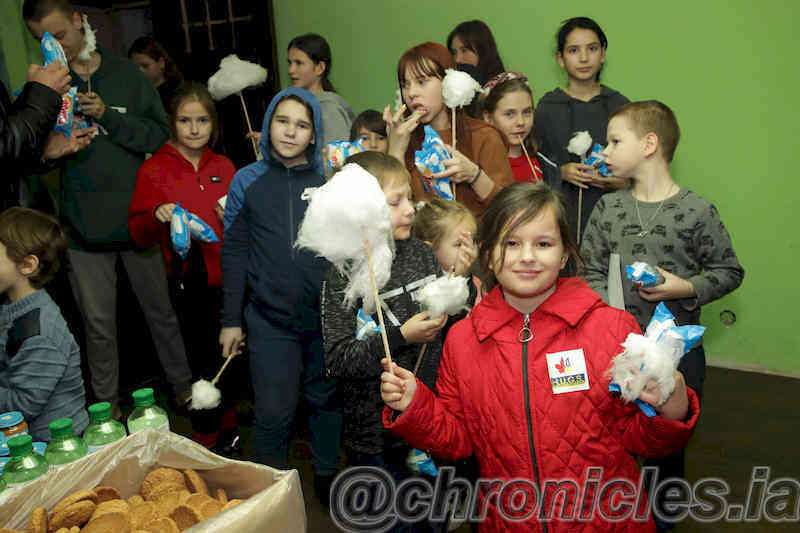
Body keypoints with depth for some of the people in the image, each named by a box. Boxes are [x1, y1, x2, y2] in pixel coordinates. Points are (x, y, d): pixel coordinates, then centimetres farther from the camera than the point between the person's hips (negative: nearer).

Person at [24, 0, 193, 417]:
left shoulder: (126, 74, 1)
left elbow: (161, 133, -5)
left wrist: (108, 116, -17)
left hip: (137, 218, 0)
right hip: (83, 225, 1)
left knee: (161, 309, 13)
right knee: (98, 325, 10)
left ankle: (182, 383, 31)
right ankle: (108, 405, 26)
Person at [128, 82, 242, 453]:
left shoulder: (224, 167, 11)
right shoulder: (155, 169, 1)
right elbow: (139, 235, 1)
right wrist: (158, 216, -19)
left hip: (228, 276, 4)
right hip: (190, 280, -3)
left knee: (232, 357, 13)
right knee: (205, 362, -2)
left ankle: (227, 427, 35)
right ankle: (207, 440, 17)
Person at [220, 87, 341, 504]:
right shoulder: (248, 181, 1)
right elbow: (234, 252, 3)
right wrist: (232, 318, 3)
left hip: (327, 315, 1)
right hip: (269, 318, -1)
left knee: (326, 399, 15)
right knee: (273, 411, 3)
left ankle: (326, 474, 37)